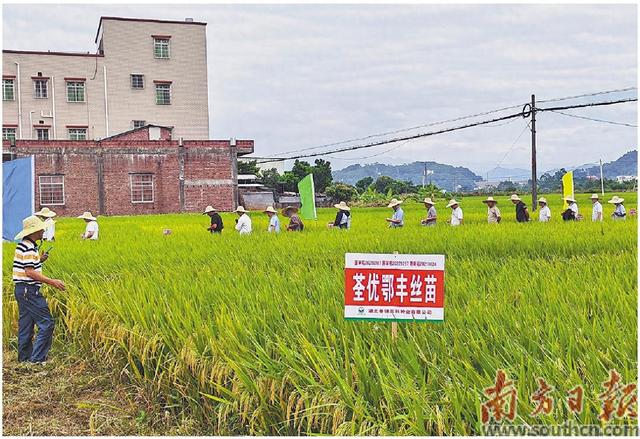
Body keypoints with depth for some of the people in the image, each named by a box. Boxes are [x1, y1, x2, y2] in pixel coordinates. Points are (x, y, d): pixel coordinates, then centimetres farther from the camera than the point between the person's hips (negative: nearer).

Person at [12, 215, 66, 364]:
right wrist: (52, 282, -20)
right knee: (46, 323, -8)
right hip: (29, 290, -10)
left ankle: (24, 358, 20)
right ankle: (37, 358, -6)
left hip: (21, 289, 10)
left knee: (25, 325, 14)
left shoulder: (22, 245, 14)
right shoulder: (29, 248, -16)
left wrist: (39, 260, 11)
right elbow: (30, 272, -21)